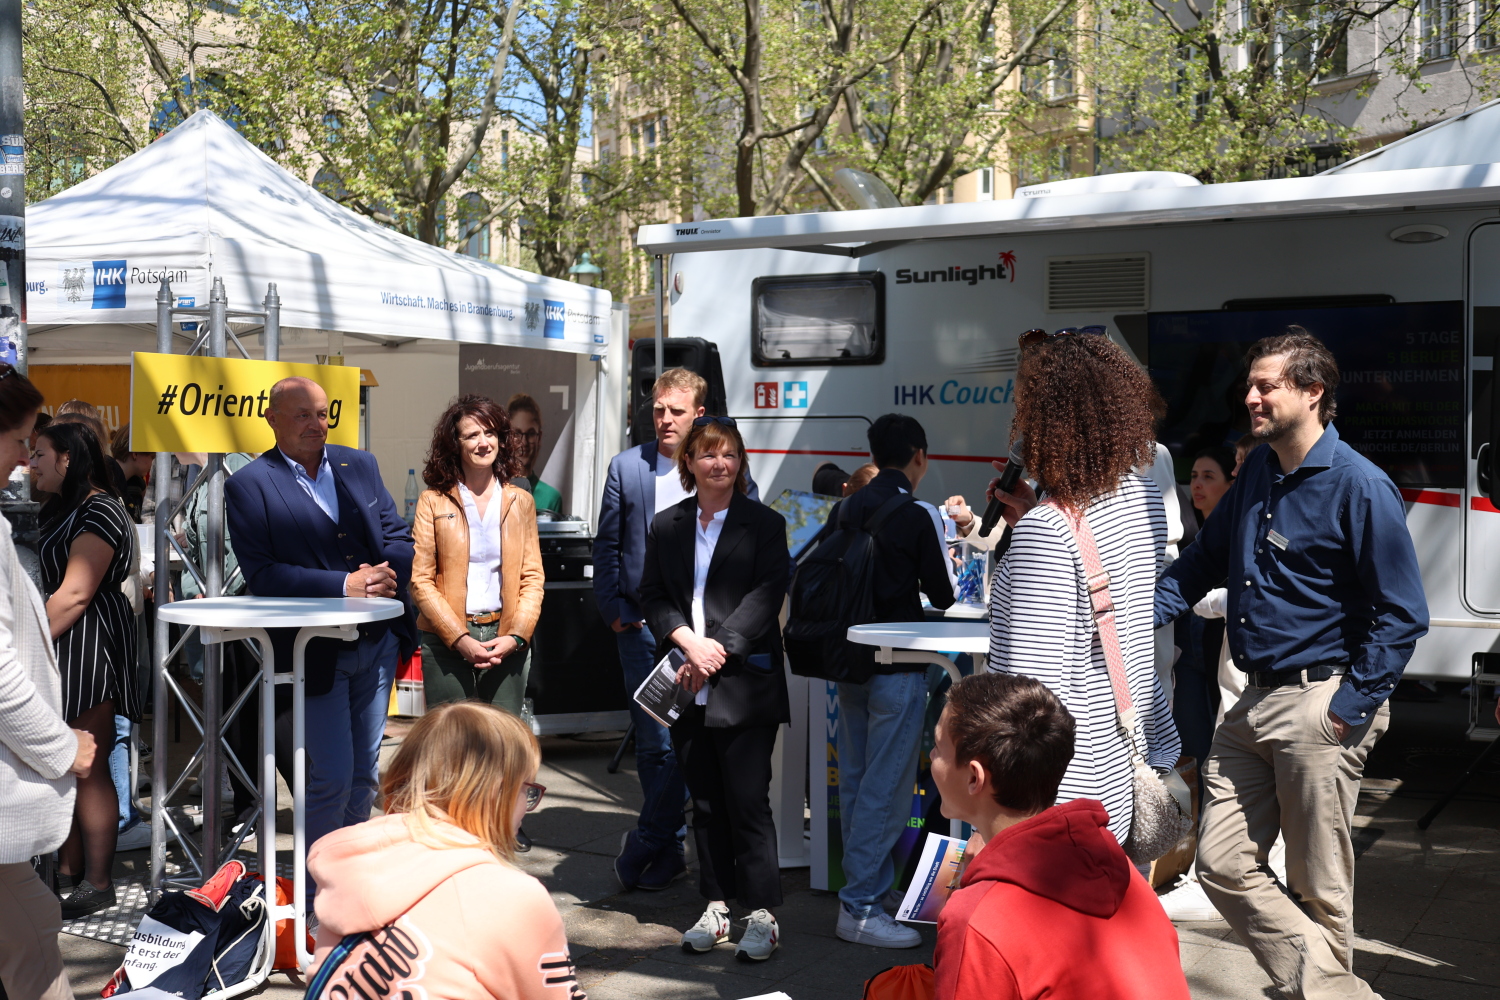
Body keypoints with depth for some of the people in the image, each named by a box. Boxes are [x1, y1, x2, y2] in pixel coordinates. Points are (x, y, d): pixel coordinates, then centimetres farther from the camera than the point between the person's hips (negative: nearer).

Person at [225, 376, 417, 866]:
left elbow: (399, 536, 10)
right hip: (318, 650, -5)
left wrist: (386, 575, -14)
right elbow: (260, 574, -15)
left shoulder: (360, 465, 9)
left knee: (364, 772, 13)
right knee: (332, 776, -5)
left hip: (378, 641, 5)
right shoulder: (248, 486, -7)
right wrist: (345, 584, -23)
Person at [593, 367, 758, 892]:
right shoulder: (626, 467, 9)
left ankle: (645, 844, 8)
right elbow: (606, 546, 13)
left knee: (682, 741, -6)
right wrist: (614, 609, 3)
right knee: (652, 743, 6)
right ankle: (669, 847, 18)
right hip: (641, 626, 2)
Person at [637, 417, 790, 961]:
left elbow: (766, 596, -7)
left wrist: (717, 651, -15)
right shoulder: (666, 526, 13)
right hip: (686, 687, 4)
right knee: (704, 801, 10)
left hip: (744, 684, -4)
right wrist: (688, 642, -10)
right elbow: (653, 595, 8)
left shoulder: (764, 524, 2)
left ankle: (763, 915, 1)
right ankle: (716, 907, 19)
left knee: (748, 799, -6)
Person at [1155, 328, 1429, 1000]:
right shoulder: (1257, 473, 11)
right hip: (1254, 704, 8)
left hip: (1319, 706, -8)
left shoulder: (1359, 486, -11)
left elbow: (1403, 614, -13)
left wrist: (1350, 708, -16)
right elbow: (1203, 561, 23)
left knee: (1318, 889, 4)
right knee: (1222, 865, 5)